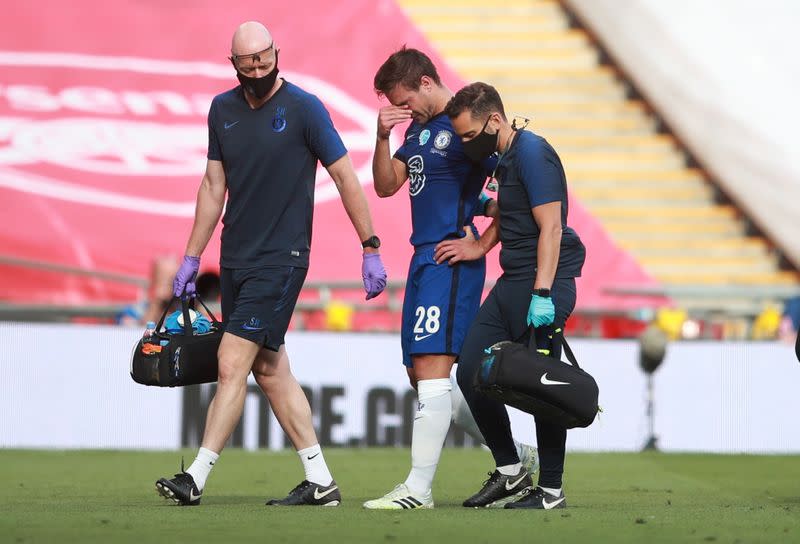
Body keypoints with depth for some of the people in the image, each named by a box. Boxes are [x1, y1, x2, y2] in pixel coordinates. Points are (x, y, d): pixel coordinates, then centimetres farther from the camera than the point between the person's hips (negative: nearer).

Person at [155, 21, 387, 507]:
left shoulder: (304, 108, -8)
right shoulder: (223, 110, 9)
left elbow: (345, 177, -5)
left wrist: (371, 250, -7)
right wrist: (192, 258, 15)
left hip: (281, 259, -7)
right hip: (236, 260, 7)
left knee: (232, 365, -11)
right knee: (270, 370, 7)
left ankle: (197, 478, -10)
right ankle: (320, 481, 13)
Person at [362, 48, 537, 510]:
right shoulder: (420, 128, 18)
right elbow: (386, 186, 15)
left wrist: (481, 246, -13)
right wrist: (383, 137, -1)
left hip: (451, 260, -10)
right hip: (424, 260, 10)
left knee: (432, 366, -14)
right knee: (422, 374, 12)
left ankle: (419, 489, -15)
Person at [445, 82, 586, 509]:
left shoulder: (532, 153, -13)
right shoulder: (505, 157, 16)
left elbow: (551, 227, -19)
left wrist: (543, 294, -24)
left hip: (544, 281, -10)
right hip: (513, 282, 10)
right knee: (471, 373, 5)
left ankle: (551, 489, 1)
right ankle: (508, 469, 15)